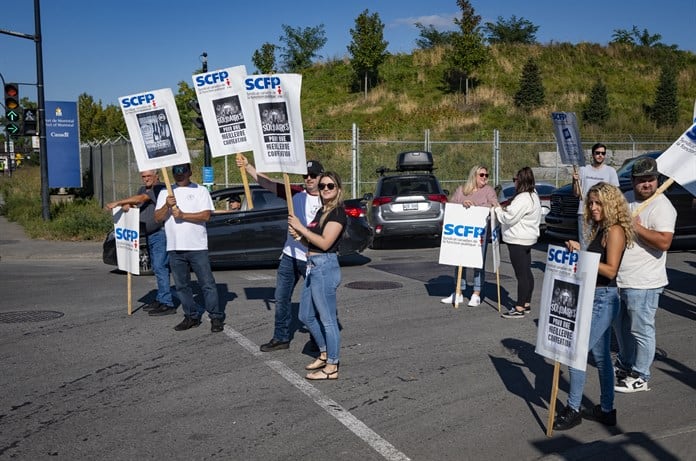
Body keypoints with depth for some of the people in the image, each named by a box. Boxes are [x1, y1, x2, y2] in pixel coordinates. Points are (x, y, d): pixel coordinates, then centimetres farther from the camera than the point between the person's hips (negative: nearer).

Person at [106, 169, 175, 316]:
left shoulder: (160, 188, -11)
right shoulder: (143, 189, 19)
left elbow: (141, 198, -20)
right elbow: (134, 201, 12)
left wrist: (117, 203, -22)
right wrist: (126, 204, -13)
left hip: (160, 234, -10)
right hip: (150, 235, 10)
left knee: (160, 267, -13)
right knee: (157, 268, 13)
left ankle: (167, 303, -13)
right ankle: (160, 299, 19)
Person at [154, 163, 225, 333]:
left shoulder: (200, 191, 3)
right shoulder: (165, 193, 13)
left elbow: (206, 215, -9)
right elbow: (158, 217, 4)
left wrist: (182, 215, -15)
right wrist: (167, 206, -14)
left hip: (197, 247, -4)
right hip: (174, 248, 4)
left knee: (207, 283, -3)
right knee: (182, 286, 9)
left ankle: (216, 317, 2)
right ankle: (192, 316, 20)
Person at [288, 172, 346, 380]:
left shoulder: (338, 213, -12)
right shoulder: (322, 211, 16)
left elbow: (325, 242, -20)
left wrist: (301, 228, -14)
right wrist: (299, 234, 1)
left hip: (325, 267, -10)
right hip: (313, 267, 10)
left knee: (327, 319, -3)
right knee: (306, 316, 17)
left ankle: (332, 367, 6)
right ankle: (325, 354, 32)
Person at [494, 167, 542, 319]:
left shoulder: (523, 199, -20)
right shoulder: (533, 196, 14)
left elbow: (509, 218, -21)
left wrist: (498, 209, -5)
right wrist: (504, 209, 8)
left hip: (518, 241, -11)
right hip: (527, 239, 11)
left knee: (521, 274, -8)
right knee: (526, 272, 15)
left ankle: (519, 308, -5)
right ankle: (526, 304, 24)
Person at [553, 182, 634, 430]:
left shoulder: (615, 231, -15)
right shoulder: (600, 229, 13)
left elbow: (610, 270, -21)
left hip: (604, 299, -10)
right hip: (597, 298, 10)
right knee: (601, 356, 16)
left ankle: (573, 410, 1)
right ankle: (606, 410, 26)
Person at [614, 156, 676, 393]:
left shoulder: (661, 206, -16)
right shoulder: (627, 199, 9)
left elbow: (664, 242, -28)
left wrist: (636, 227, -24)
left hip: (643, 283, -9)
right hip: (619, 279, 9)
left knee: (641, 330, 1)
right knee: (621, 326, 22)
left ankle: (639, 377, 12)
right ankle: (625, 365, 41)